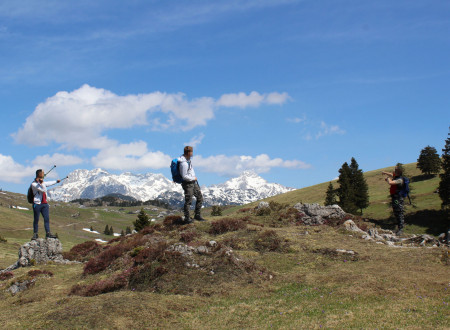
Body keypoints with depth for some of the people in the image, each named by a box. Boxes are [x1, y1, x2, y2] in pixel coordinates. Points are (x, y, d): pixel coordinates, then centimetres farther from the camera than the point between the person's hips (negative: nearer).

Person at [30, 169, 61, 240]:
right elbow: (43, 190, -18)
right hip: (37, 204, -6)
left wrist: (56, 181, 50)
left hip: (45, 204, 6)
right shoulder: (34, 184, -8)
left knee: (47, 218, -4)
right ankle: (35, 234, 9)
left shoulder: (43, 183, 15)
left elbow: (49, 183, 38)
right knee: (36, 220, 0)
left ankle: (48, 233, -5)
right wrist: (41, 183, -21)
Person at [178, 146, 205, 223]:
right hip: (188, 183, -9)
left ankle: (197, 215, 20)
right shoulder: (184, 163, -25)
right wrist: (193, 178, -11)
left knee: (200, 198, 11)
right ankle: (187, 218, 6)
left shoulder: (189, 159, 5)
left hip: (194, 182, 10)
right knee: (188, 201, -3)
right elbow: (184, 176, -24)